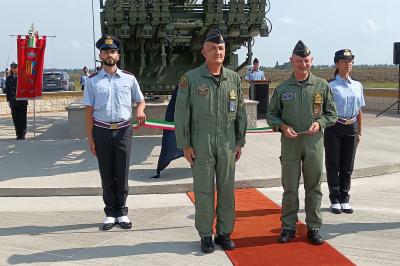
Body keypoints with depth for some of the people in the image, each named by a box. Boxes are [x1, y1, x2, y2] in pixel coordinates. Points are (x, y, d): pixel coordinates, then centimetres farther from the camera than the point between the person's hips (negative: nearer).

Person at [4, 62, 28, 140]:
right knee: (15, 118, 4)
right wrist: (8, 100, 1)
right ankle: (18, 134, 11)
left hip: (22, 101, -2)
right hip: (13, 101, 2)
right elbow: (7, 90, 8)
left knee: (23, 118, 1)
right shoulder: (8, 78, 8)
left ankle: (23, 134, 8)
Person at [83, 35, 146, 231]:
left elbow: (140, 100, 17)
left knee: (122, 174, 6)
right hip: (102, 131, 0)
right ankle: (110, 213, 20)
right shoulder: (92, 81, 2)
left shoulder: (128, 78, 5)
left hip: (123, 130, 0)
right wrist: (90, 138, -2)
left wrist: (140, 111, -7)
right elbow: (89, 111, 2)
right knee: (106, 175, 8)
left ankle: (121, 212, 18)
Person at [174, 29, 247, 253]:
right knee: (204, 191, 3)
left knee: (227, 189, 8)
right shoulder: (190, 79, -3)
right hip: (200, 145, -3)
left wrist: (240, 141, 9)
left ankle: (224, 233, 20)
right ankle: (206, 235, 15)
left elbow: (241, 112, 12)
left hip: (228, 144, 3)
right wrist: (185, 144, -6)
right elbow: (182, 113, -3)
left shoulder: (234, 79, 7)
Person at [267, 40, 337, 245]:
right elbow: (271, 115, 9)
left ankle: (314, 228, 19)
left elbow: (332, 114, 8)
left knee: (314, 188, 7)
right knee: (290, 188, 5)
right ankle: (288, 227, 18)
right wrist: (282, 126, -10)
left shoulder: (322, 86, 4)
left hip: (314, 143, 0)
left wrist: (319, 123, -11)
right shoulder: (282, 88, 3)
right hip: (289, 144, 0)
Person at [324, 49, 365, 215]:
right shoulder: (331, 85, -7)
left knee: (347, 166, 10)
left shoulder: (357, 85, 9)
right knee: (333, 164, 5)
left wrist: (359, 132, 14)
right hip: (334, 127, -4)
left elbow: (359, 110, 14)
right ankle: (335, 200, 16)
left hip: (351, 128, 5)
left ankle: (345, 199, 22)